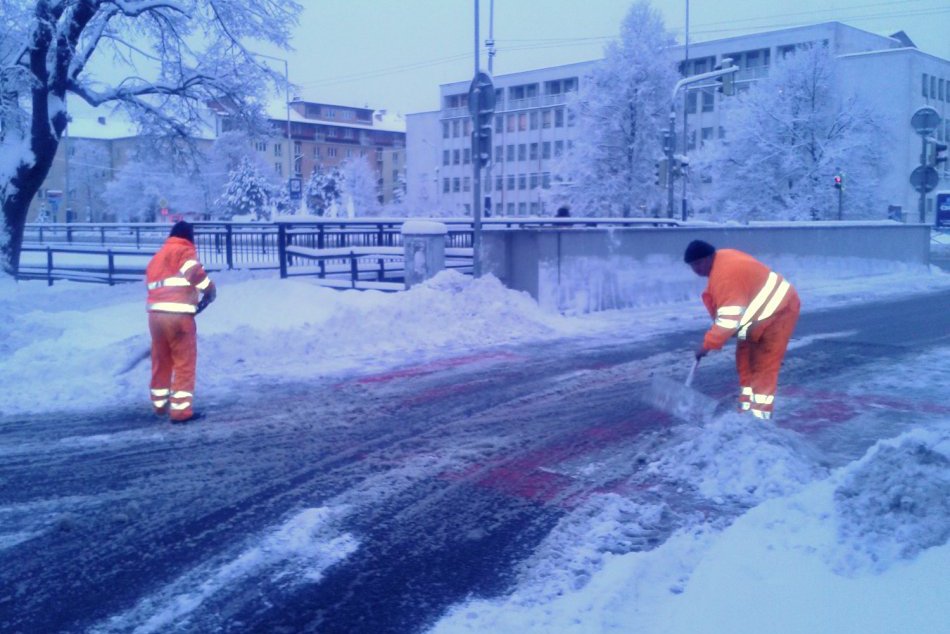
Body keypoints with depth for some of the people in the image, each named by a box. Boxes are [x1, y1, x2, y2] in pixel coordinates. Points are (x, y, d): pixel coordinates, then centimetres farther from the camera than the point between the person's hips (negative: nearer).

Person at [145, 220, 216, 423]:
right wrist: (210, 292, 1)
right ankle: (181, 410, -1)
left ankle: (160, 404, 33)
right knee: (185, 363, 0)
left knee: (161, 362, 20)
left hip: (155, 314, 7)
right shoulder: (185, 251, 3)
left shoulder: (156, 257, 26)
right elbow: (195, 272, -15)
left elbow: (150, 283, 21)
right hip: (179, 315, -7)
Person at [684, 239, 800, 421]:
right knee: (745, 358, 12)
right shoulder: (721, 259, 0)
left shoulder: (725, 274, -31)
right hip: (764, 310, 10)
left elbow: (728, 319, -32)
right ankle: (747, 407, 19)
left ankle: (760, 415, -5)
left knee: (764, 364, -9)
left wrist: (707, 345, -24)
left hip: (779, 309, -10)